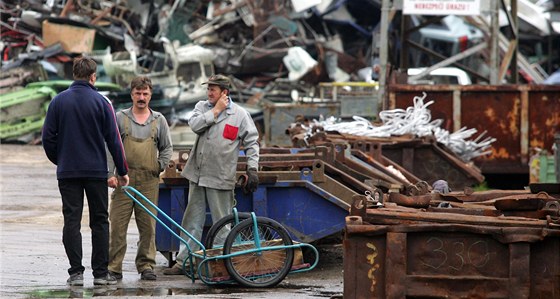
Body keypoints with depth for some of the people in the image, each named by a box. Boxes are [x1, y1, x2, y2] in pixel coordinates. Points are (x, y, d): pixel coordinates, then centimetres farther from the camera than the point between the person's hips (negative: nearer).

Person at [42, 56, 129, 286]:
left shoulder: (58, 101, 1)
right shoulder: (101, 102, -5)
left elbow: (48, 137, 2)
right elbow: (113, 139, -4)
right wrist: (122, 170, 4)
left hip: (67, 172, 1)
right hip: (96, 171, -1)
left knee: (72, 221, 3)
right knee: (99, 221, 5)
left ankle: (76, 272, -2)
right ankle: (100, 272, 3)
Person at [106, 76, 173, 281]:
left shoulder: (159, 120, 12)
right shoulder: (120, 118, 6)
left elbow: (167, 148, 19)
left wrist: (160, 166, 4)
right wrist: (110, 174, -6)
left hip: (149, 181, 2)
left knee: (148, 225, 1)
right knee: (118, 225, -5)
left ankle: (146, 266, 9)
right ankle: (113, 267, 0)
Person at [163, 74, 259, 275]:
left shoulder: (240, 114, -2)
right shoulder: (202, 107, 9)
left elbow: (252, 143, 0)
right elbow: (194, 125, -10)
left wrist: (252, 169, -7)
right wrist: (216, 111, -9)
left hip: (220, 178, -4)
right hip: (197, 175, 4)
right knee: (192, 221, 8)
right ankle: (183, 262, 12)